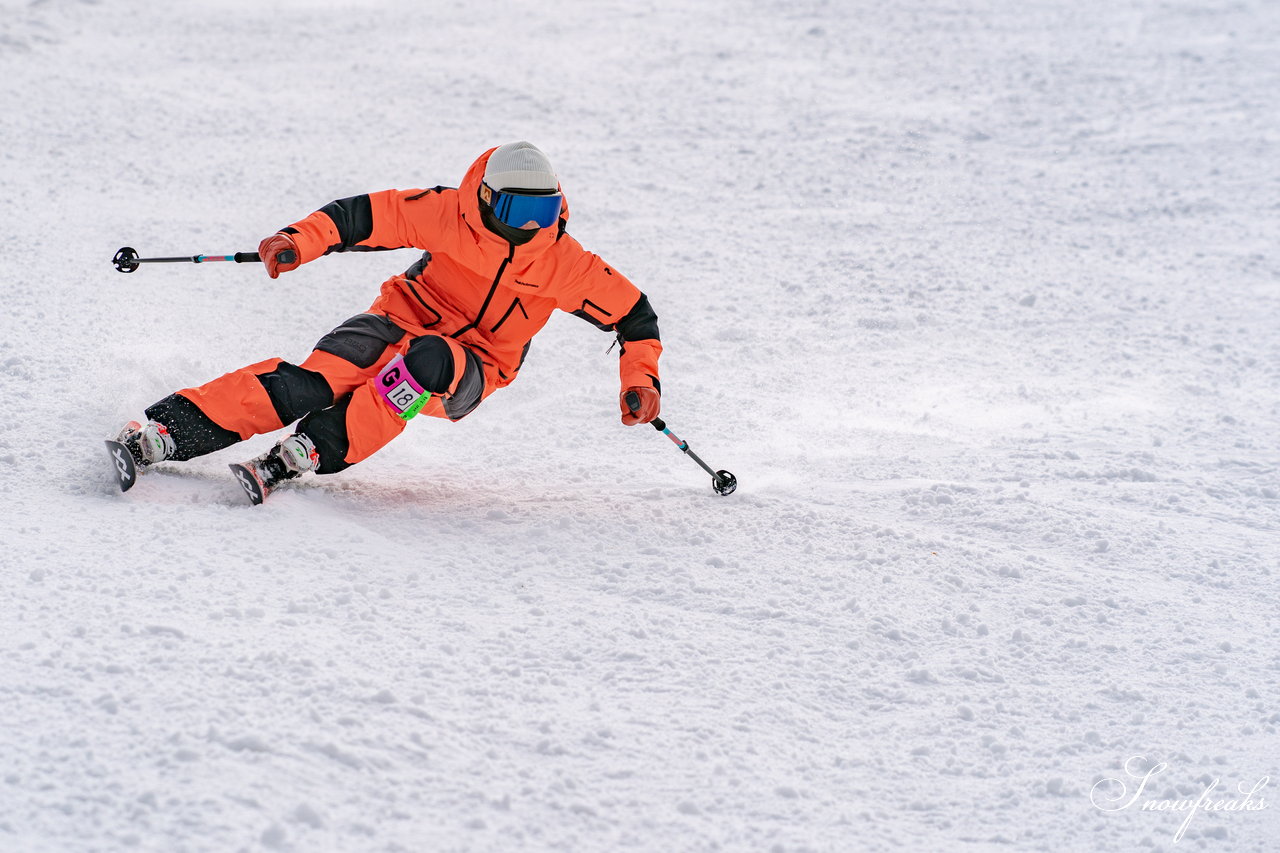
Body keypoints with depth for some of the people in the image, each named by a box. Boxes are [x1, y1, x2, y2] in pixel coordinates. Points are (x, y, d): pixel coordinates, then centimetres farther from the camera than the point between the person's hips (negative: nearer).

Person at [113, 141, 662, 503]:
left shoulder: (564, 263, -11)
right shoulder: (450, 214, -14)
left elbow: (633, 312, 0)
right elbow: (367, 216, -12)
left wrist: (641, 379, -12)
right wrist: (300, 241, -26)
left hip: (472, 371, 1)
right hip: (407, 318, 0)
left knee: (431, 362, -38)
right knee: (319, 381, -28)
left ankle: (309, 454, -37)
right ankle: (159, 435, -34)